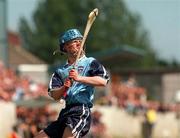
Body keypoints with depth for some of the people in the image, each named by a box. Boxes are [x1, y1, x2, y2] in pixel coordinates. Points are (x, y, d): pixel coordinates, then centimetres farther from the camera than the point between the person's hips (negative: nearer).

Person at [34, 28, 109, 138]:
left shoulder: (90, 62, 8)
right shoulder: (60, 71, 19)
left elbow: (103, 81, -11)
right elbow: (55, 96, 5)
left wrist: (79, 78, -20)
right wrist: (64, 88, -17)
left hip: (82, 111, -6)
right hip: (65, 113, 6)